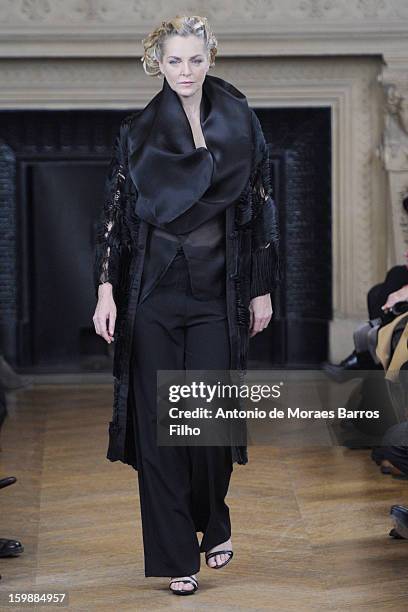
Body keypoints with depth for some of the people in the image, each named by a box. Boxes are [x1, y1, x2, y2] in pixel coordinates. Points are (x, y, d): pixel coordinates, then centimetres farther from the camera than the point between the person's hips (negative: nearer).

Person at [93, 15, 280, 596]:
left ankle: (214, 523, 26)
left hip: (217, 291, 0)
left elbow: (261, 206, 6)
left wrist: (263, 288, 4)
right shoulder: (138, 132, 4)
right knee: (159, 417, -1)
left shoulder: (240, 124, 4)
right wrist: (106, 289, -6)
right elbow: (116, 211, 2)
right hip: (155, 289, 0)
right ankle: (176, 554, 7)